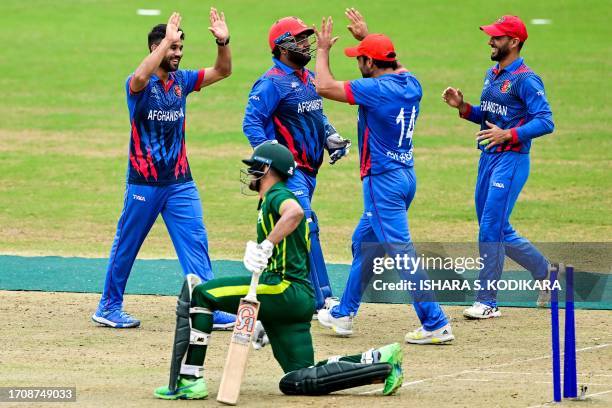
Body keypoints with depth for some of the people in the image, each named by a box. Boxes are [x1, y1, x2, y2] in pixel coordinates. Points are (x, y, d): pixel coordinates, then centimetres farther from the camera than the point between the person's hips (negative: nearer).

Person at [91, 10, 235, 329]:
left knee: (195, 242, -3)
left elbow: (222, 71, 7)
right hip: (144, 182, -5)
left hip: (180, 182, 5)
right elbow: (140, 78, -36)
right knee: (126, 246, 6)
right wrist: (167, 39, -35)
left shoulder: (181, 80, 7)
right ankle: (109, 308, 18)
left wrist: (223, 42, -11)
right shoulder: (138, 84, -11)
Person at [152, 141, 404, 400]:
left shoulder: (277, 195, -3)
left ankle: (188, 380, -17)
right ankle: (381, 361, 6)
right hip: (298, 298, 10)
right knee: (297, 382, 8)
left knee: (198, 293, -10)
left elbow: (295, 213, -30)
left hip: (284, 289, -10)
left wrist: (266, 247, -36)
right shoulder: (269, 202, 28)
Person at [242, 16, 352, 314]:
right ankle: (321, 300, -18)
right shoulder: (271, 83, -13)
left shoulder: (309, 78, 15)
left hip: (309, 169, 9)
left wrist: (330, 136, 7)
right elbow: (251, 123, -17)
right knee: (306, 227, -15)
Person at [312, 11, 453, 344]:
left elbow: (324, 86, -15)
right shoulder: (410, 83, 5)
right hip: (405, 175, 10)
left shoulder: (376, 89, -19)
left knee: (401, 251, -10)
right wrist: (366, 36, 34)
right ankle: (344, 314, 33)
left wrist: (323, 49, -1)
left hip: (384, 181, -10)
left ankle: (435, 324, -13)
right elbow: (390, 65, 30)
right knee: (364, 242, 22)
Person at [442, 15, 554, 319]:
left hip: (511, 160, -9)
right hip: (488, 158, 9)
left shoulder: (526, 80, -13)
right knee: (498, 231, 14)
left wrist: (508, 135, -30)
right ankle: (544, 271, 30)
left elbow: (545, 122, -20)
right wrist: (462, 106, 6)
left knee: (491, 229, -11)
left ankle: (487, 301, -5)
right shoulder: (492, 75, 15)